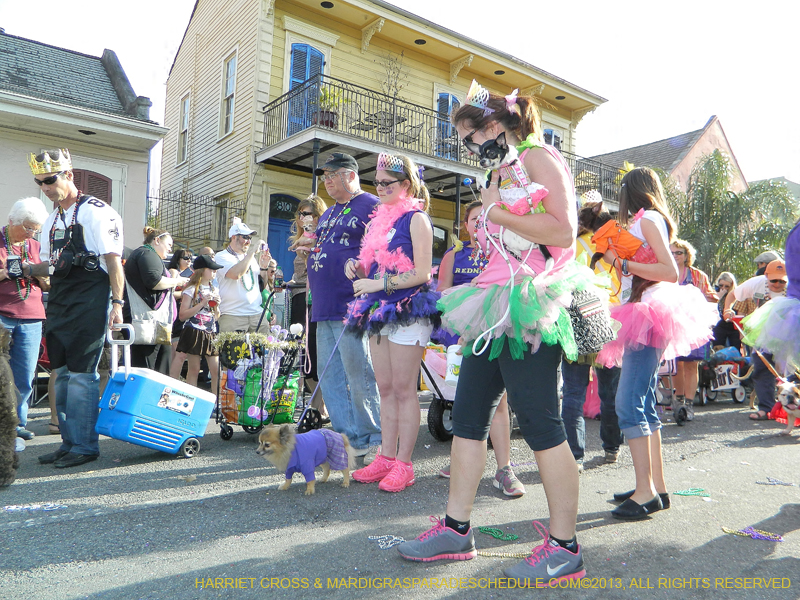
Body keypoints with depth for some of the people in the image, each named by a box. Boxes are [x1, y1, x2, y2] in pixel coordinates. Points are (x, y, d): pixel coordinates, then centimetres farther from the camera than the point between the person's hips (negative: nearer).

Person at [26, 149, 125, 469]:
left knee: (81, 375, -6)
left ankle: (85, 445, 5)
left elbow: (113, 260, -12)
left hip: (90, 304, -8)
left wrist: (117, 302, -18)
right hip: (59, 304, 8)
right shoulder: (52, 220, 18)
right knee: (62, 374, 11)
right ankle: (69, 442, 22)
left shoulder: (96, 212, -7)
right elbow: (49, 265, 24)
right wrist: (27, 268, 4)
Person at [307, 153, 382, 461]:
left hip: (350, 308, -9)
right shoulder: (328, 214, 24)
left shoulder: (371, 206, -3)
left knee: (358, 375, -5)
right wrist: (311, 247, 14)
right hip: (324, 308, 9)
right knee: (330, 377, 9)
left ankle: (373, 441, 8)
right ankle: (347, 439, 18)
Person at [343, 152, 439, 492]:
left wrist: (379, 284, -17)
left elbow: (422, 273, -14)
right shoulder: (379, 219, 18)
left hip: (407, 310, -8)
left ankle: (403, 465, 6)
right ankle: (386, 458, 18)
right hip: (378, 310, 8)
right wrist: (358, 268, 3)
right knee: (385, 389, 10)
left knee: (404, 390, -3)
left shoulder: (416, 218, -5)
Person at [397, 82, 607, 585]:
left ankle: (565, 547, 8)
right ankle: (456, 529, 17)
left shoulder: (539, 156, -3)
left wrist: (496, 210, -12)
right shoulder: (502, 172, 24)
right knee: (468, 411, 7)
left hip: (529, 307, -9)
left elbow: (563, 231, -16)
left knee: (539, 421, -6)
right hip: (498, 307, 10)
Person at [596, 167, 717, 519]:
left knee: (629, 402, -15)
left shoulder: (649, 219, -5)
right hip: (644, 320, 10)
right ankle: (657, 487, 15)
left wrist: (623, 262, -15)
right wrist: (618, 260, 15)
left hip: (649, 317, -10)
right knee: (644, 404, 9)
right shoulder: (646, 222, 22)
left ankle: (645, 491, -11)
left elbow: (670, 272, -16)